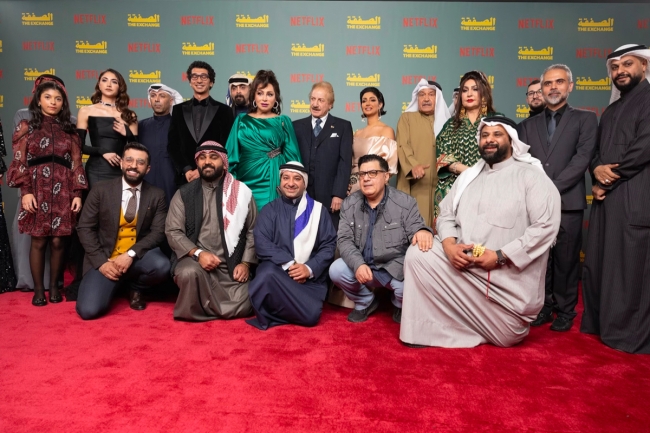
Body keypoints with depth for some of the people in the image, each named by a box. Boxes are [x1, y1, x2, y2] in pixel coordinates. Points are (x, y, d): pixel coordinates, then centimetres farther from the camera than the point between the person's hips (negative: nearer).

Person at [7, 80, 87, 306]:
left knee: (58, 241, 1)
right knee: (38, 241, 0)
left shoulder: (69, 130, 13)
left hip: (63, 192, 1)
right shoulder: (27, 127, 9)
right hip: (37, 190, -1)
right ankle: (38, 290, 11)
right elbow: (19, 162, 2)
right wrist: (26, 191, -9)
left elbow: (76, 164, 7)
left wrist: (77, 193, -1)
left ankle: (54, 286, 15)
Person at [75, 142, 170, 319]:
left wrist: (130, 255, -19)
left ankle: (135, 288, 3)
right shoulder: (101, 190, 0)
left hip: (138, 257, 1)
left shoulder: (157, 195, 1)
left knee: (161, 266, -32)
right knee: (89, 310, -21)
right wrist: (101, 261, -13)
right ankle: (113, 285, 16)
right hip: (105, 258, -1)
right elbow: (85, 228, -1)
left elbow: (158, 232, -5)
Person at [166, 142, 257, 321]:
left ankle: (208, 303, 18)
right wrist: (198, 253, -16)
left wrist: (246, 263, -6)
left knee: (241, 307, -16)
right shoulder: (184, 193, 6)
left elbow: (253, 231, 6)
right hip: (194, 260, -1)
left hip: (231, 266, 1)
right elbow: (173, 232, 0)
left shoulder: (242, 192, 6)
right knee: (190, 272, -35)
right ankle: (193, 309, -3)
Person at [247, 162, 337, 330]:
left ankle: (272, 313, 2)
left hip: (310, 277, 1)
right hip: (276, 270, -1)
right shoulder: (270, 210, 10)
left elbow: (329, 245, 3)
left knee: (311, 315, -25)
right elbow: (261, 243, -4)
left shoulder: (319, 210, 11)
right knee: (268, 274, -37)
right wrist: (288, 264, -18)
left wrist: (310, 268, -14)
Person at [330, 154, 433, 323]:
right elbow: (344, 240, -5)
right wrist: (358, 264, -24)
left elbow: (417, 230, -9)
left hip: (396, 266, -2)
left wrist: (423, 232, -37)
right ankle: (365, 302, 10)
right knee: (336, 270, -22)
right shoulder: (349, 204, -1)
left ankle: (399, 306, 13)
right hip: (362, 265, 3)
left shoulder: (405, 202, -8)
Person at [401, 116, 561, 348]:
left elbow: (546, 226, -16)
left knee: (507, 336, -3)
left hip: (510, 275, -4)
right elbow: (446, 215, 10)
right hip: (462, 262, 4)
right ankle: (428, 329, -5)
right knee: (418, 254, -16)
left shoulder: (531, 175, -5)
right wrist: (449, 244, -12)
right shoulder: (468, 176, 12)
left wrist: (500, 256, -22)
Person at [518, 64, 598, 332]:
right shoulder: (527, 125, 16)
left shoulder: (585, 119, 9)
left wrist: (551, 188, -13)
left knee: (566, 260, 3)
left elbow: (582, 158, -4)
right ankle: (544, 306, 18)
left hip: (567, 202, -2)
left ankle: (565, 311, 16)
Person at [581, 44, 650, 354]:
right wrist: (597, 175, -2)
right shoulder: (611, 110, 24)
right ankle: (599, 323, 20)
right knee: (597, 263, 8)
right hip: (606, 196, 8)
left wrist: (615, 172, -6)